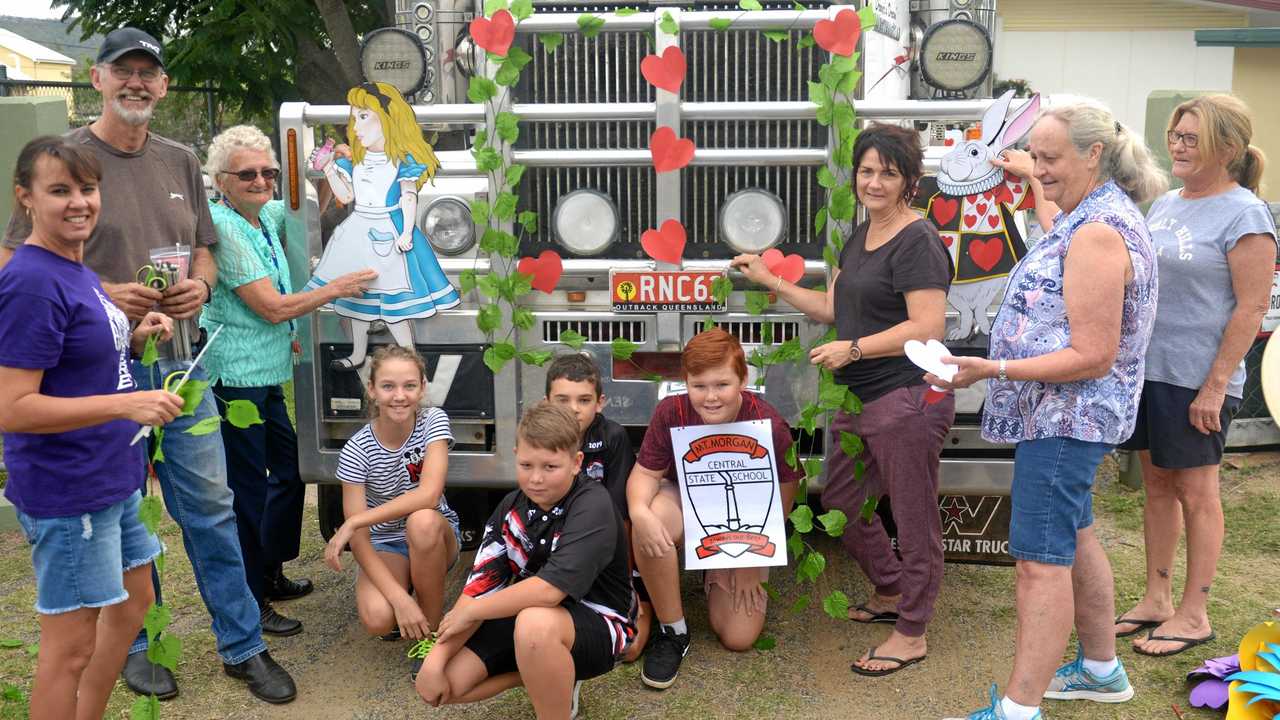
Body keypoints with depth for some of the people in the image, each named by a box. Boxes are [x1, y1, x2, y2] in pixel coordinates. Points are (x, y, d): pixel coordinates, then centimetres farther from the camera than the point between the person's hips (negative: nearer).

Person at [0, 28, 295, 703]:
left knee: (210, 506, 8)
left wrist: (200, 285, -3)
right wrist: (102, 294, -17)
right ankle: (132, 647, 27)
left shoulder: (181, 162, 11)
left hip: (180, 362, 4)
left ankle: (243, 647, 19)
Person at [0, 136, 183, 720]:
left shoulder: (78, 270, 8)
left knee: (133, 601, 23)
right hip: (66, 491, -10)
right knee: (72, 644, 2)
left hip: (112, 479, 10)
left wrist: (134, 338, 3)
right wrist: (127, 404, -29)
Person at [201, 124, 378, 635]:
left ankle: (270, 574, 35)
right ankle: (251, 603, 9)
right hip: (234, 376, -10)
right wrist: (337, 289, -10)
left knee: (290, 472, 18)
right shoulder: (222, 228, -17)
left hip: (267, 374, 10)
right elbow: (273, 307, -19)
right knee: (249, 487, -3)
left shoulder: (267, 215, 8)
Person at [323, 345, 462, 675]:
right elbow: (359, 538, -19)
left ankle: (431, 630, -16)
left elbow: (429, 495, -30)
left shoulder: (434, 422, -15)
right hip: (385, 545, 0)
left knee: (422, 521, -37)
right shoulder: (356, 451, -16)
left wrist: (353, 523, -32)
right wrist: (400, 597, -31)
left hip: (438, 537, 0)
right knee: (376, 618, -30)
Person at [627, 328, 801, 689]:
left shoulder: (770, 426, -29)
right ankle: (673, 631, -13)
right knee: (649, 524, -38)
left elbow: (780, 502, -16)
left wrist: (751, 564, -9)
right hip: (685, 503, 1)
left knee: (739, 638, -8)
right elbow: (645, 473, -15)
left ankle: (716, 578, 28)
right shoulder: (671, 412, -25)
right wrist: (640, 511, -38)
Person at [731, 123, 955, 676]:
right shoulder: (860, 237, 16)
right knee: (841, 504, 19)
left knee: (913, 520, 2)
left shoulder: (917, 241, -13)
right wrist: (770, 281, 20)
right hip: (859, 398, 10)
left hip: (907, 398, -10)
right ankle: (892, 593, 39)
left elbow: (928, 327, -20)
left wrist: (853, 348, -21)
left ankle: (911, 635, 17)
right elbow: (833, 307, 22)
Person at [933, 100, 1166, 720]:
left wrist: (995, 369, -28)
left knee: (1041, 559, -9)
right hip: (1069, 414, 11)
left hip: (1066, 418, -11)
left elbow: (1093, 356, -25)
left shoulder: (1098, 233, -22)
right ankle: (1101, 669, 35)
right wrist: (1030, 178, 45)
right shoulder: (1097, 215, 10)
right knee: (1073, 539, 20)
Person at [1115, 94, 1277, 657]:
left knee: (1195, 493, 3)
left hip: (1197, 379, -7)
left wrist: (1215, 385, -18)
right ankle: (1155, 600, 26)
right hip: (1147, 368, 7)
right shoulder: (1165, 204, 11)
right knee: (1157, 485, 14)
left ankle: (1194, 615, 15)